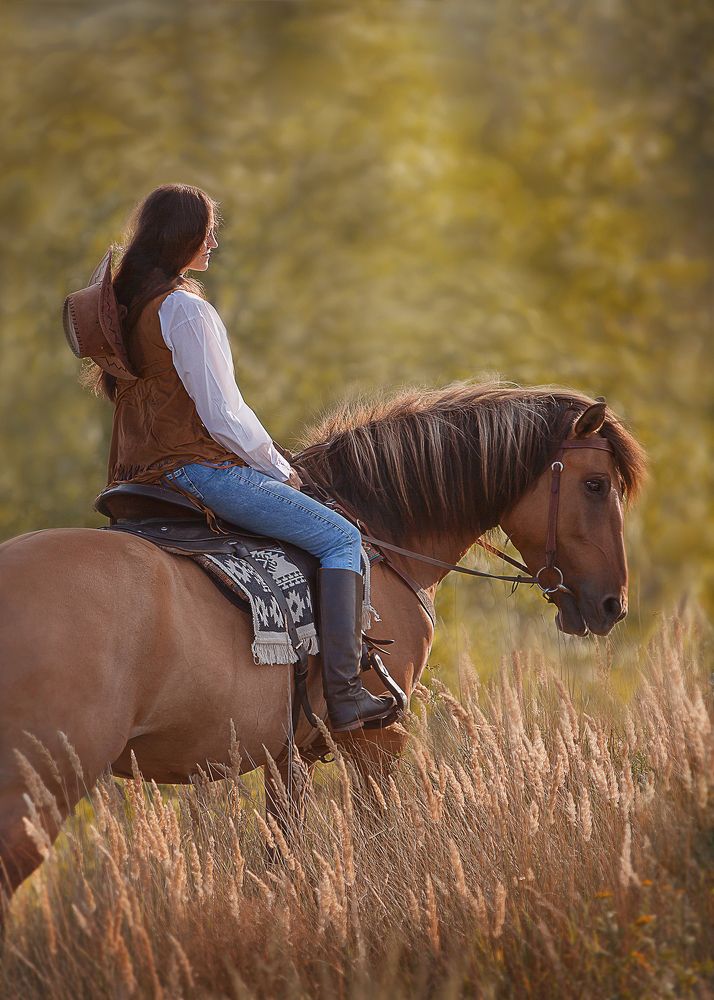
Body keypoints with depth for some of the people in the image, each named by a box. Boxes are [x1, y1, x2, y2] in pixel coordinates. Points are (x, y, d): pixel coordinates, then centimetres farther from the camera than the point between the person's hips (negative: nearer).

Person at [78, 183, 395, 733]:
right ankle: (344, 692, -17)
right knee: (342, 538, -8)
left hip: (144, 475, 10)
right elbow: (223, 416, -17)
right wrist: (280, 469, -1)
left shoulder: (126, 303, 13)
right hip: (199, 469, -10)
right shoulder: (186, 309, -16)